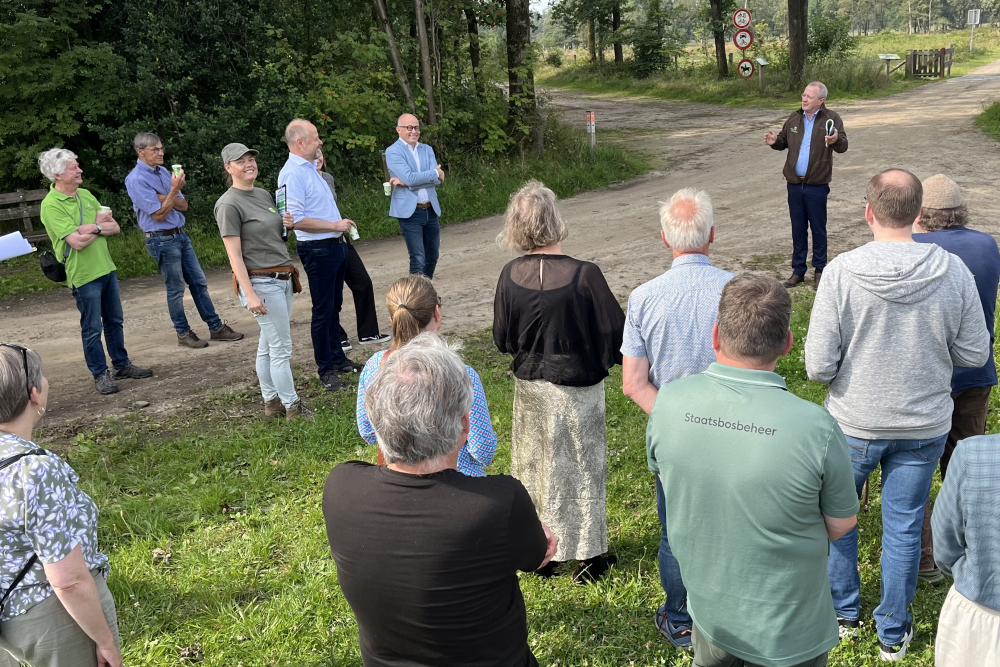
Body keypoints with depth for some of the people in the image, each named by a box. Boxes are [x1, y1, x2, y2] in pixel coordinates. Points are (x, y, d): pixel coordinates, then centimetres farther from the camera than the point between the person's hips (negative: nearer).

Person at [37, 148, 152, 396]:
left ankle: (122, 365, 29)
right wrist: (101, 225, -8)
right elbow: (77, 241, -23)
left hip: (106, 268, 7)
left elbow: (115, 228, 6)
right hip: (83, 275, -7)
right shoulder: (51, 206, -15)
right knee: (92, 328, 3)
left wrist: (95, 228, -14)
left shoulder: (86, 195, 8)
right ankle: (100, 375, 13)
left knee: (114, 321, 16)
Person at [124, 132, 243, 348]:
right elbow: (159, 215, -18)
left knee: (199, 281, 9)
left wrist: (164, 198, -13)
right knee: (176, 289, 2)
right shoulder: (136, 180, -15)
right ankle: (183, 334, 16)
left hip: (180, 234, 8)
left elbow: (183, 205, 5)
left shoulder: (163, 171, 8)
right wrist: (174, 190, -19)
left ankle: (216, 327, 16)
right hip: (162, 239, -7)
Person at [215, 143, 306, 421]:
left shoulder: (264, 195, 13)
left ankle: (271, 402, 22)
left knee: (268, 344, 14)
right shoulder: (229, 205, -11)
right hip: (261, 282, -8)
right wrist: (250, 294, -20)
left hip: (283, 279, 8)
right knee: (281, 348, -4)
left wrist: (288, 223, 3)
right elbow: (235, 255, -14)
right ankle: (292, 407, 5)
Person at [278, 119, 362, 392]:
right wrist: (335, 226, -19)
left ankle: (337, 358, 30)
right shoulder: (292, 174, -18)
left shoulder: (309, 168, 13)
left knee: (334, 306, 18)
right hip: (317, 249, -10)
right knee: (323, 311, -1)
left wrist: (341, 228, 17)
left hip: (334, 245, 10)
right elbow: (296, 219, -25)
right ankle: (325, 370, 9)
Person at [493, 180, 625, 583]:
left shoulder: (511, 275, -10)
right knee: (580, 467, 13)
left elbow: (502, 340, 0)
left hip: (529, 387, 4)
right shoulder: (583, 275, -22)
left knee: (534, 467, 18)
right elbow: (615, 334, -16)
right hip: (577, 388, -3)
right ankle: (587, 557, 26)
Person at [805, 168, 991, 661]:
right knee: (904, 528, 17)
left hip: (854, 425, -2)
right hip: (924, 426, 2)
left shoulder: (841, 272, -20)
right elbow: (975, 354, -3)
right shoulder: (954, 272, -13)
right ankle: (893, 634, 33)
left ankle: (843, 611, 38)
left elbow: (818, 366, -20)